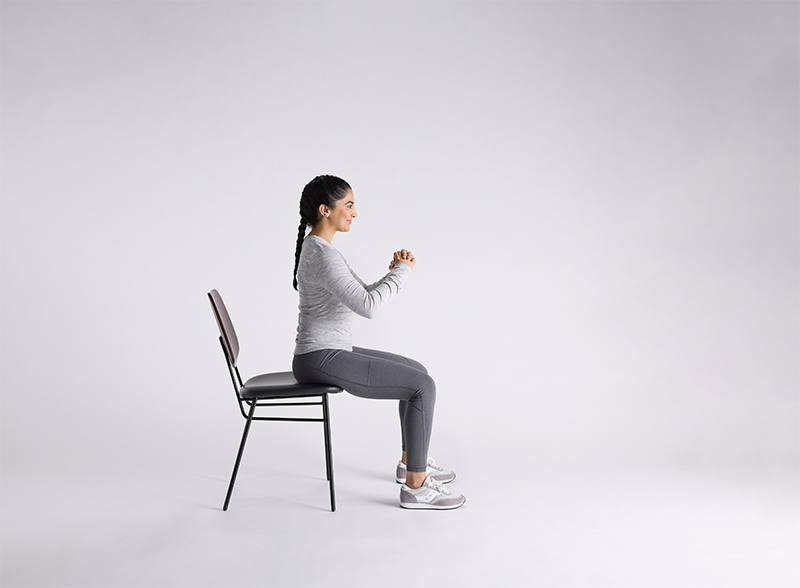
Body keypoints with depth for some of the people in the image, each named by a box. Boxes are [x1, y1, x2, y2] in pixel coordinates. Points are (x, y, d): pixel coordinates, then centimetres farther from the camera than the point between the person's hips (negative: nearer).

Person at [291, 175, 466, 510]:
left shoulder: (317, 248, 13)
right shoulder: (322, 255, -20)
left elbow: (362, 297, 18)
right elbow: (368, 307, -28)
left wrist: (395, 272, 1)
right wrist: (401, 272, -13)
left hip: (330, 353, 10)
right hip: (322, 360, -10)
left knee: (417, 372, 17)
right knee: (423, 386, -12)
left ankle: (410, 461, 28)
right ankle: (415, 486, -3)